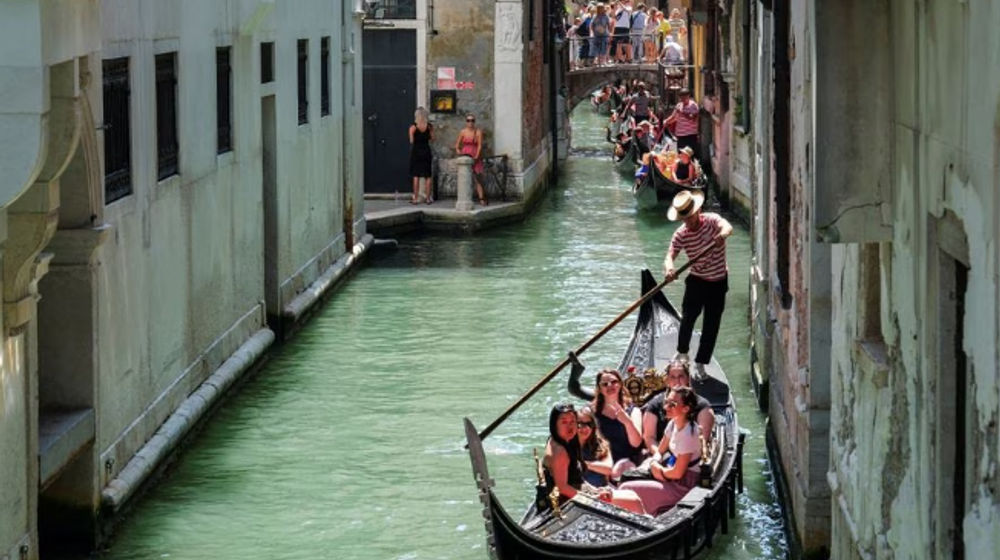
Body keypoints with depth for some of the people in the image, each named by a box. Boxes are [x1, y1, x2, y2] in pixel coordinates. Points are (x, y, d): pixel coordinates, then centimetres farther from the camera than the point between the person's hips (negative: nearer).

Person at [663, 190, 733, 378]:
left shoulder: (711, 220, -16)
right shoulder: (680, 235, -12)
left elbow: (727, 227, -37)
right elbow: (670, 254, -23)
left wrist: (722, 234, -62)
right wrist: (669, 267, -47)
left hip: (718, 281, 0)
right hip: (696, 280, 0)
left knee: (711, 325, 3)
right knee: (688, 317, -10)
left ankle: (700, 364, 15)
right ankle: (682, 352, 18)